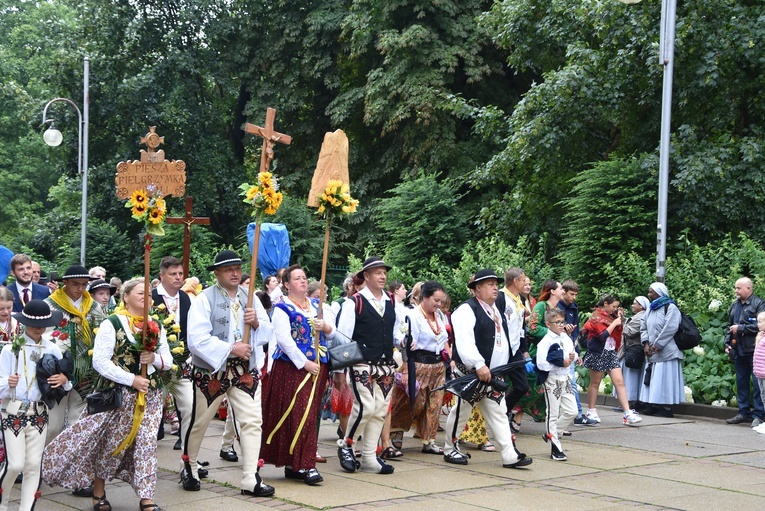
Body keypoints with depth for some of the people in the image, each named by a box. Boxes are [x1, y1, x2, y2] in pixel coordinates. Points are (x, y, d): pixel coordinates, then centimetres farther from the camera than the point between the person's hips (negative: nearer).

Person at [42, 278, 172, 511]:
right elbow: (100, 362, -13)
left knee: (147, 443, -2)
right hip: (118, 394, -4)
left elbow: (168, 360, 14)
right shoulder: (111, 324, -6)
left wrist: (154, 358, -10)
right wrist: (132, 380, -19)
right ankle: (98, 492, 24)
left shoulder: (156, 327, 11)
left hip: (150, 395, 4)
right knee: (113, 443, 3)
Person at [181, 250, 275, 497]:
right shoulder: (204, 299, -9)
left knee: (252, 421, -5)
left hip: (245, 369, 4)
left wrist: (256, 323, -13)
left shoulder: (250, 297, 8)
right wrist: (231, 349, -22)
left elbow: (267, 333, 9)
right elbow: (197, 339, -19)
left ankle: (250, 480, -1)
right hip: (211, 369, -4)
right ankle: (188, 469, 33)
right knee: (199, 422, 11)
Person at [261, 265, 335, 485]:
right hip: (292, 367, -6)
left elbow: (332, 332, 14)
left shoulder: (317, 305, 16)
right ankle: (304, 465, -10)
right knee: (299, 415, -11)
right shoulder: (282, 308, -3)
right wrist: (304, 363, -17)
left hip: (318, 367, 6)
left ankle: (293, 464, 13)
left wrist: (325, 327, -10)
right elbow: (284, 339, -13)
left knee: (310, 415, 6)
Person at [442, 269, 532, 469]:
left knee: (499, 413, 3)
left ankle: (510, 456, 0)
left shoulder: (497, 312, 16)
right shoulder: (467, 310, -12)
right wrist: (479, 365, -29)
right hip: (471, 373, -8)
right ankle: (450, 449, 18)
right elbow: (464, 342, -23)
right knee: (462, 411, 3)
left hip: (494, 373, 8)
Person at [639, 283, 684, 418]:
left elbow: (670, 328, -16)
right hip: (652, 352, 8)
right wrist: (646, 343, 0)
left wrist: (657, 345, -15)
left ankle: (667, 408, -8)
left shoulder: (670, 307, -6)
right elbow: (644, 326, 15)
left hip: (666, 351, -8)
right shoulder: (651, 309, 18)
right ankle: (653, 406, 9)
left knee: (665, 379, -9)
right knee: (653, 380, 6)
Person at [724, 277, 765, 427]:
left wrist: (740, 328, -15)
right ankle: (744, 412, 21)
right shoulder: (734, 306, 15)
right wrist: (727, 343, 13)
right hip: (739, 351, 7)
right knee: (741, 382, 12)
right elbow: (729, 327, 24)